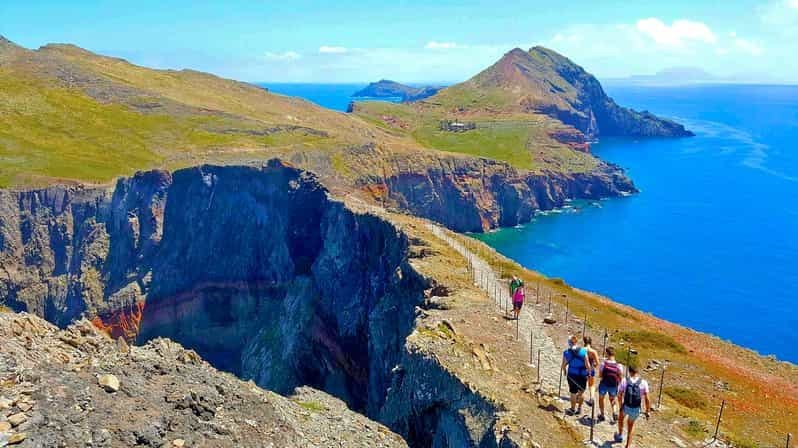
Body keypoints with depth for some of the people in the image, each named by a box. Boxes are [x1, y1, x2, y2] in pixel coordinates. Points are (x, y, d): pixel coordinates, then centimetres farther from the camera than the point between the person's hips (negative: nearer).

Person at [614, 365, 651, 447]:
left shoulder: (624, 380, -5)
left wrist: (620, 407, 7)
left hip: (626, 407, -1)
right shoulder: (643, 382, -5)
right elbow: (646, 398, -8)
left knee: (621, 417, 36)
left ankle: (620, 435, 48)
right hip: (636, 409, 1)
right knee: (631, 424, 28)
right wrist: (648, 411, 1)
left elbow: (619, 395, -6)